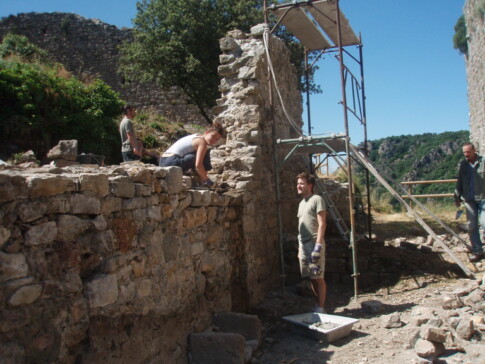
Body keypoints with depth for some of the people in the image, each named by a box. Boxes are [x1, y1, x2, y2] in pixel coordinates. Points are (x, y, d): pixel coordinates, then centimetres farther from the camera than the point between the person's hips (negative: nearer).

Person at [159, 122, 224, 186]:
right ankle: (203, 181, -1)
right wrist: (206, 179, -7)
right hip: (173, 162, -10)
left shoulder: (196, 137, 20)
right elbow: (198, 165, -19)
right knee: (204, 154, -8)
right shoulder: (202, 142, -9)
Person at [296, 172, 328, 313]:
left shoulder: (317, 199, -5)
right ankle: (319, 304, 18)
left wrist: (318, 246, -19)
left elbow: (322, 224, -11)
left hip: (314, 244, -8)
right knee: (311, 278, 9)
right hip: (303, 245, 8)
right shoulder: (301, 203, 20)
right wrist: (300, 247, 17)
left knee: (318, 277, -4)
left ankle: (320, 308, 1)